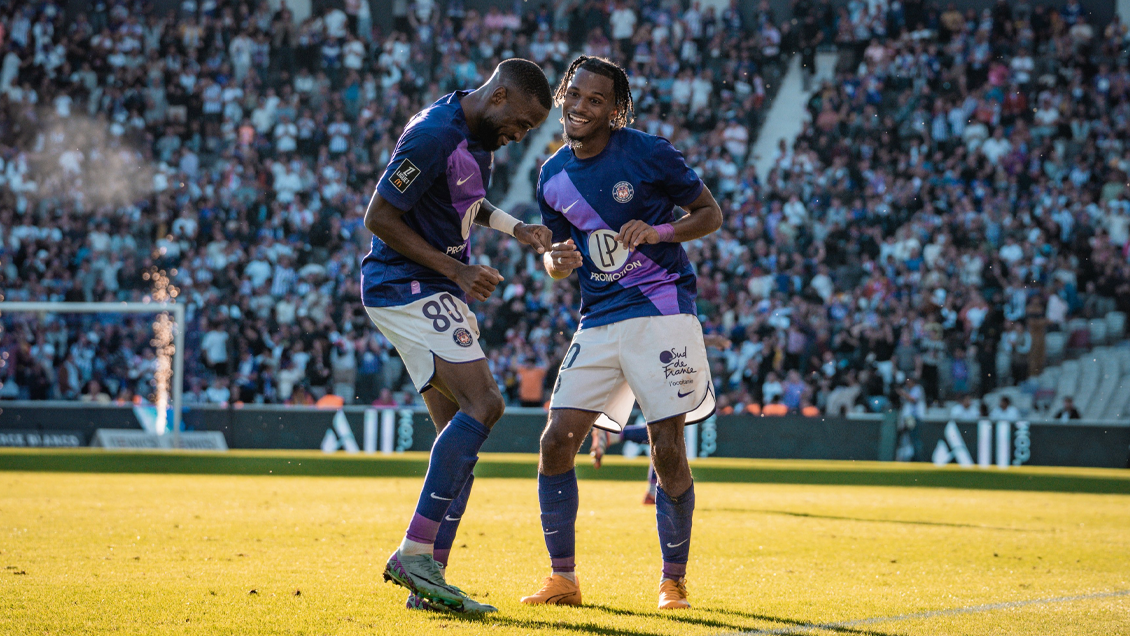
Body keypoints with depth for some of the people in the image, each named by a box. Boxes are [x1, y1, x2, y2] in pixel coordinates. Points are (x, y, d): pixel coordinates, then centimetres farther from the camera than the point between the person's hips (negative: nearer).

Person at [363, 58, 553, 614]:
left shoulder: (478, 133, 11)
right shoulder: (434, 135, -20)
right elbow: (379, 218, -19)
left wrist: (514, 227, 11)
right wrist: (457, 270, -19)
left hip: (437, 293, 10)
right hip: (408, 288, -10)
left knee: (461, 427, 5)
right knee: (482, 404, -21)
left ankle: (428, 580, 3)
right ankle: (415, 552, -22)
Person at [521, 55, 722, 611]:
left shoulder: (649, 153, -7)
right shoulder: (553, 176, 8)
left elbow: (711, 214, 0)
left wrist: (657, 232, -17)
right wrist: (557, 262, -6)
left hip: (661, 312, -5)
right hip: (598, 322, 5)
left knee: (668, 454, -7)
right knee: (556, 442, -5)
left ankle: (673, 580, 9)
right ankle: (563, 578, 7)